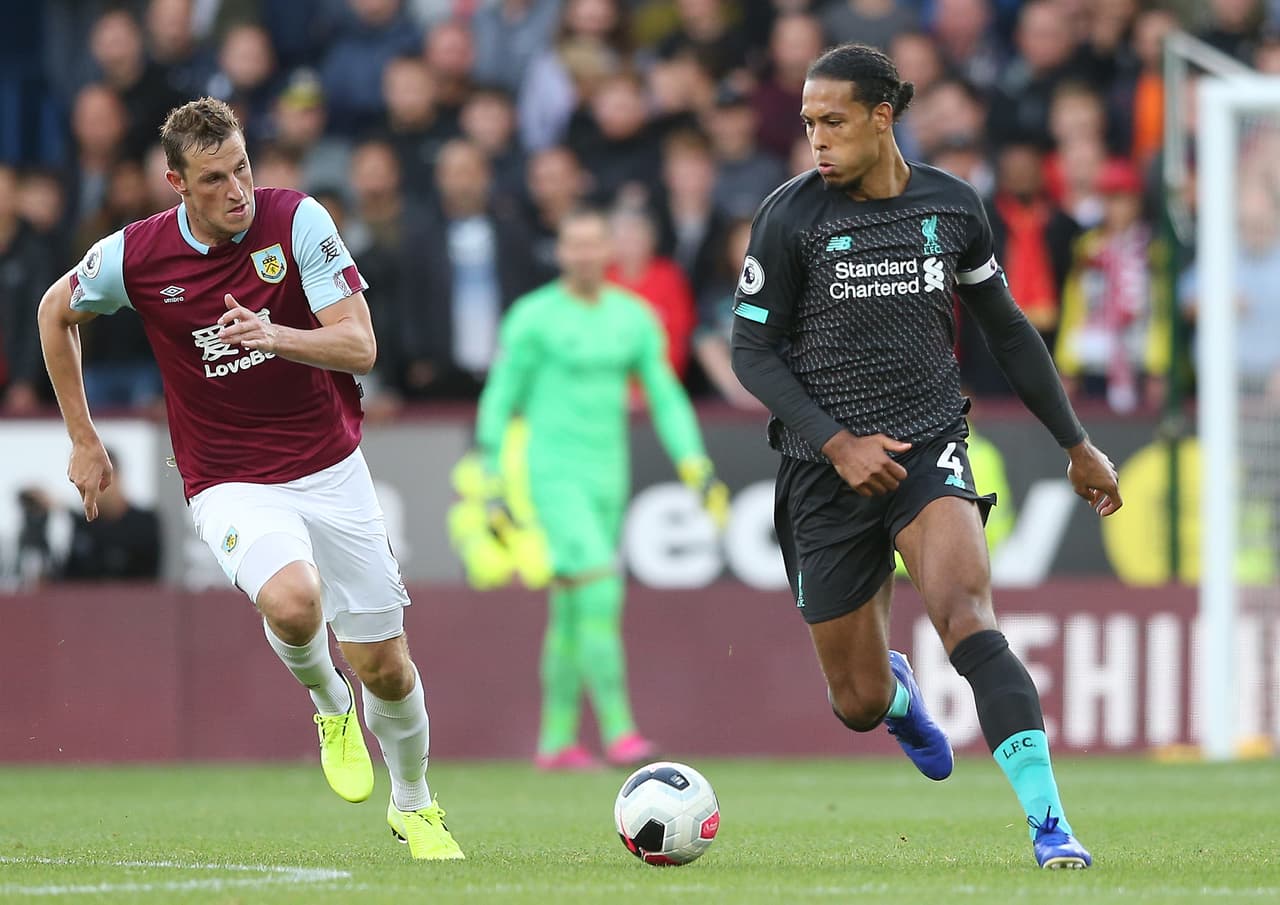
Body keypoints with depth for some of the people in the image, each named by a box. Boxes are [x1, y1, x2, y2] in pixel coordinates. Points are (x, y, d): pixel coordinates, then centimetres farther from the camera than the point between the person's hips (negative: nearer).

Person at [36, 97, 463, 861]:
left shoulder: (297, 220, -11)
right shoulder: (135, 256, -9)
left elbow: (359, 347, -15)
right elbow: (57, 311, 12)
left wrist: (275, 335, -35)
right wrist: (84, 440, 13)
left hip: (332, 471, 1)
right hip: (231, 485, -1)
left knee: (383, 662, 4)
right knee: (291, 600, -32)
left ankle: (414, 804, 33)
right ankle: (329, 706, 3)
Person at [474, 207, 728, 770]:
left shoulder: (633, 317, 9)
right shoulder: (533, 317, -5)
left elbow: (666, 397, 14)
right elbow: (499, 402, -1)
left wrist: (696, 468, 4)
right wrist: (492, 485, -4)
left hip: (609, 474, 5)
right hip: (554, 475, -5)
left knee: (571, 612, 9)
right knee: (599, 589, -19)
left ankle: (556, 741, 16)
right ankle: (618, 730, -20)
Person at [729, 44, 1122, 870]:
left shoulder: (952, 206, 2)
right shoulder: (791, 216, -6)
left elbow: (1007, 329, 15)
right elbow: (753, 350, -2)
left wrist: (1077, 445, 18)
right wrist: (837, 443, -14)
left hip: (928, 443, 0)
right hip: (827, 464, 0)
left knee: (965, 615, -29)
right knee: (859, 705, 5)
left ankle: (1050, 824, -33)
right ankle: (898, 693, 46)